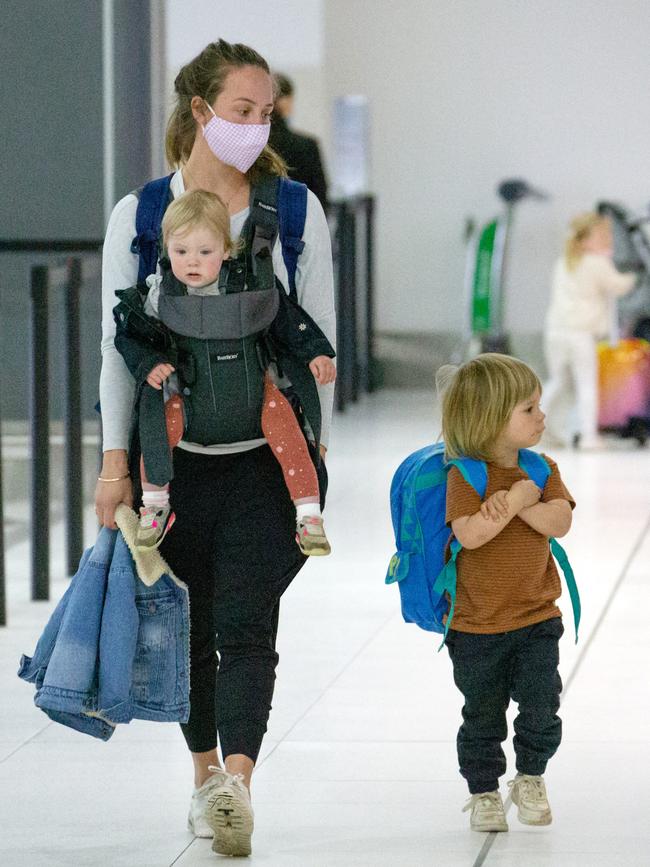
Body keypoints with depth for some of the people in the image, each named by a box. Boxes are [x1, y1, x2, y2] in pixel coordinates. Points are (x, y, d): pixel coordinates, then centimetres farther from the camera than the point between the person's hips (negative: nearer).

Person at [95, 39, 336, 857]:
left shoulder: (296, 211, 2)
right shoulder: (138, 215, 1)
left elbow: (318, 337, 5)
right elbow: (118, 343, 2)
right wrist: (115, 458, -2)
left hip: (266, 455, -1)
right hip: (173, 455, 1)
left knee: (246, 625, -12)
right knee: (189, 629, 10)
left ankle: (237, 785, -21)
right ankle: (205, 774, 27)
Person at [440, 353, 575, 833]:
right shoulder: (468, 475, -14)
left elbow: (560, 522, -11)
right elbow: (469, 533, -27)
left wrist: (519, 506, -24)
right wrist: (517, 498, -24)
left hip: (537, 618, 3)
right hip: (477, 625, -3)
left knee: (541, 707, -2)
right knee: (483, 716, 7)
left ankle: (530, 779, 21)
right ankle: (484, 793, 22)